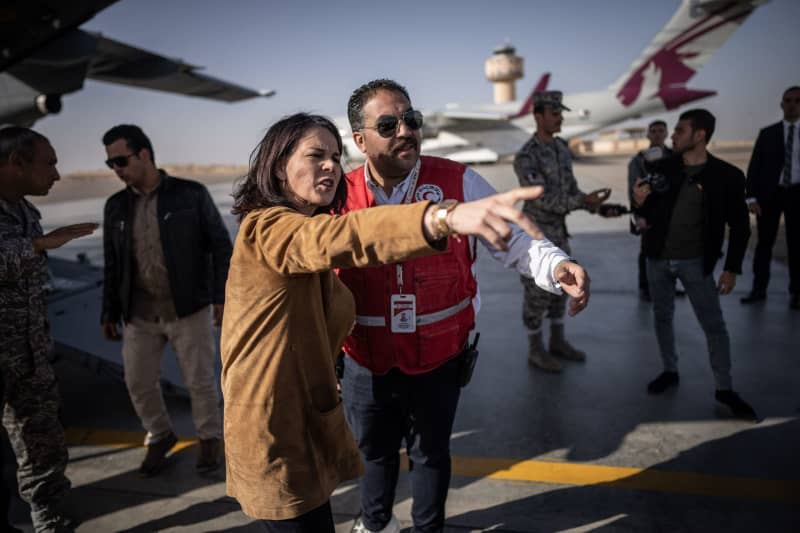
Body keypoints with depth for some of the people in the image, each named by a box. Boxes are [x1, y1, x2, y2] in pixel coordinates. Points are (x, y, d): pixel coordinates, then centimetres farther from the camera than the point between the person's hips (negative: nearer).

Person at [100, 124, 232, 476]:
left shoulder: (191, 194, -7)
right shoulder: (116, 206, 6)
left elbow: (220, 246, -6)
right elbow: (113, 265, 12)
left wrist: (222, 297, -12)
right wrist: (109, 313, 11)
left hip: (190, 308, -4)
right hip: (140, 314, 4)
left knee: (200, 380, 6)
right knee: (138, 382, 10)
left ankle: (209, 438, 30)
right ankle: (159, 436, 35)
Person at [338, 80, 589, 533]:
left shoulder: (458, 182, -11)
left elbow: (512, 237, -13)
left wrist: (557, 266, -34)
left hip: (438, 362, -1)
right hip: (365, 365, 2)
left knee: (431, 454, 21)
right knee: (375, 452, 25)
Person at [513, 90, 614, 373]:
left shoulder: (561, 148, 6)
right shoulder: (525, 157, -22)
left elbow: (570, 189, 9)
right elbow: (543, 200, -27)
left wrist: (593, 205, -9)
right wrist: (584, 201, -29)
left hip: (557, 231, 8)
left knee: (559, 287, 15)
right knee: (537, 293, 1)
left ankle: (558, 342, 30)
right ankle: (536, 350, 17)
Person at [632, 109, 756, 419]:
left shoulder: (727, 175, -10)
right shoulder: (663, 167, -2)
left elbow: (739, 226, -3)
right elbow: (649, 215, 6)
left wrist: (732, 268, -6)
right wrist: (640, 202, -17)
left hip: (695, 262, -3)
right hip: (658, 258, 3)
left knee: (714, 325, 0)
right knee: (662, 317, 14)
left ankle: (725, 389, 13)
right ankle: (670, 371, 31)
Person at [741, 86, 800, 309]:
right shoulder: (768, 133, 5)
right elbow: (755, 166, 1)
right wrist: (752, 197, -8)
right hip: (770, 194, 0)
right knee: (764, 243, 4)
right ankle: (759, 289, 10)